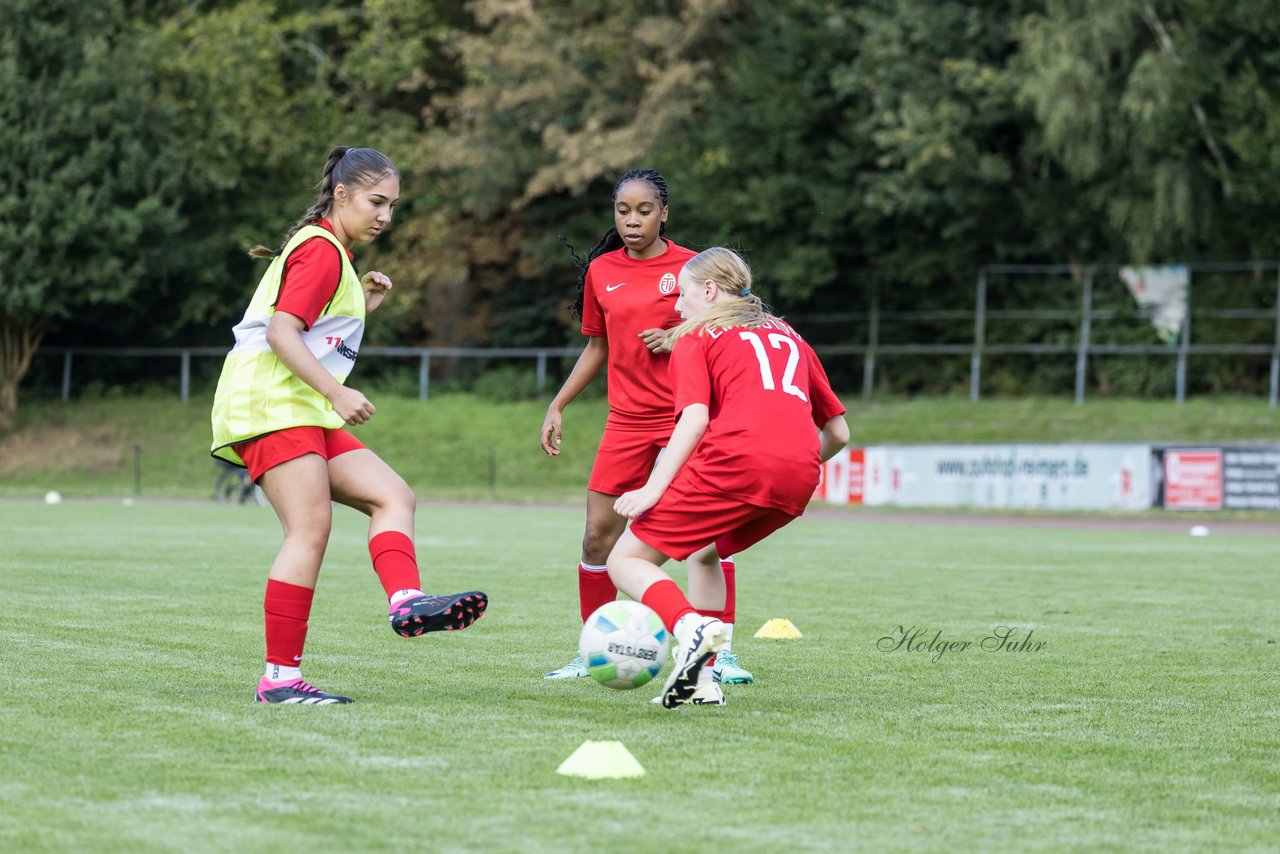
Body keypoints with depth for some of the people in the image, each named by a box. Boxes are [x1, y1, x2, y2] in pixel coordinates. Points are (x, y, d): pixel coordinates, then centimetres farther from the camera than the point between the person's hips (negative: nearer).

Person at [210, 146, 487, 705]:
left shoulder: (327, 251, 23)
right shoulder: (321, 250, -7)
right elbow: (281, 332, -18)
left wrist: (362, 305, 15)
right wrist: (337, 394, -25)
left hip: (303, 411, 10)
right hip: (270, 404, -10)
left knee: (393, 497, -2)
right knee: (311, 528, -16)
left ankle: (406, 601, -27)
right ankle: (280, 678, -16)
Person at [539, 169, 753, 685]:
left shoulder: (692, 268, -4)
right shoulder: (601, 272, 7)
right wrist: (557, 405, 13)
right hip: (627, 422, 3)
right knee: (598, 536, -1)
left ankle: (721, 653, -2)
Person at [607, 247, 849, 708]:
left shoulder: (696, 338, 15)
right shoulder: (789, 338, 32)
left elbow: (695, 418, -3)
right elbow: (838, 432, 28)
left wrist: (654, 488, -10)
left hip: (736, 460, -6)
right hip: (798, 479, 6)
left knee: (626, 560, 3)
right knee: (705, 553, 31)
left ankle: (690, 626, -26)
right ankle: (701, 679, 17)